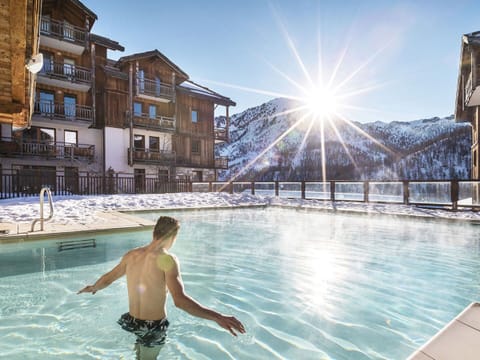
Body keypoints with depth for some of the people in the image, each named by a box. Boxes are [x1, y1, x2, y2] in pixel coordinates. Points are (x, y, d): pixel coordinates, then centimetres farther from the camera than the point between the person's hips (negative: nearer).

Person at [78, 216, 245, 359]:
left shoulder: (131, 255, -6)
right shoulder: (167, 259, -25)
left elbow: (107, 279, 9)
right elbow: (180, 300, -35)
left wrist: (92, 287, 32)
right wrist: (217, 317, -36)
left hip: (132, 321, 5)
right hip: (153, 327, -5)